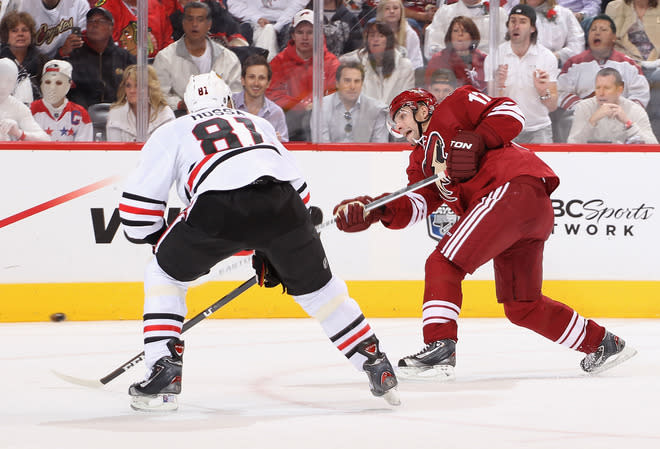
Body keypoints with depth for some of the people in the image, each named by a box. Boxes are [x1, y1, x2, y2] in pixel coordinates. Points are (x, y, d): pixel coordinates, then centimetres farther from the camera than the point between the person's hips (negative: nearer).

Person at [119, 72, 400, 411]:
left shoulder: (172, 133, 28)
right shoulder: (259, 124, 38)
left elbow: (139, 197, 19)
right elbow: (298, 189, 34)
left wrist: (157, 240, 36)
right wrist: (271, 250, 40)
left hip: (219, 208, -3)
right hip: (281, 203, 3)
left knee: (165, 274, 21)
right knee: (316, 285, 25)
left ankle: (164, 371, 9)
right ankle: (376, 364, 24)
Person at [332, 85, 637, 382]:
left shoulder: (452, 109, 11)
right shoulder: (421, 160, 31)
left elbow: (509, 113, 0)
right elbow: (417, 206, 14)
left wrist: (476, 142, -12)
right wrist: (377, 210, -2)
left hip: (515, 186, -10)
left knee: (443, 264, -14)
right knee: (521, 308, 15)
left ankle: (440, 348, -23)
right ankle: (602, 344, 25)